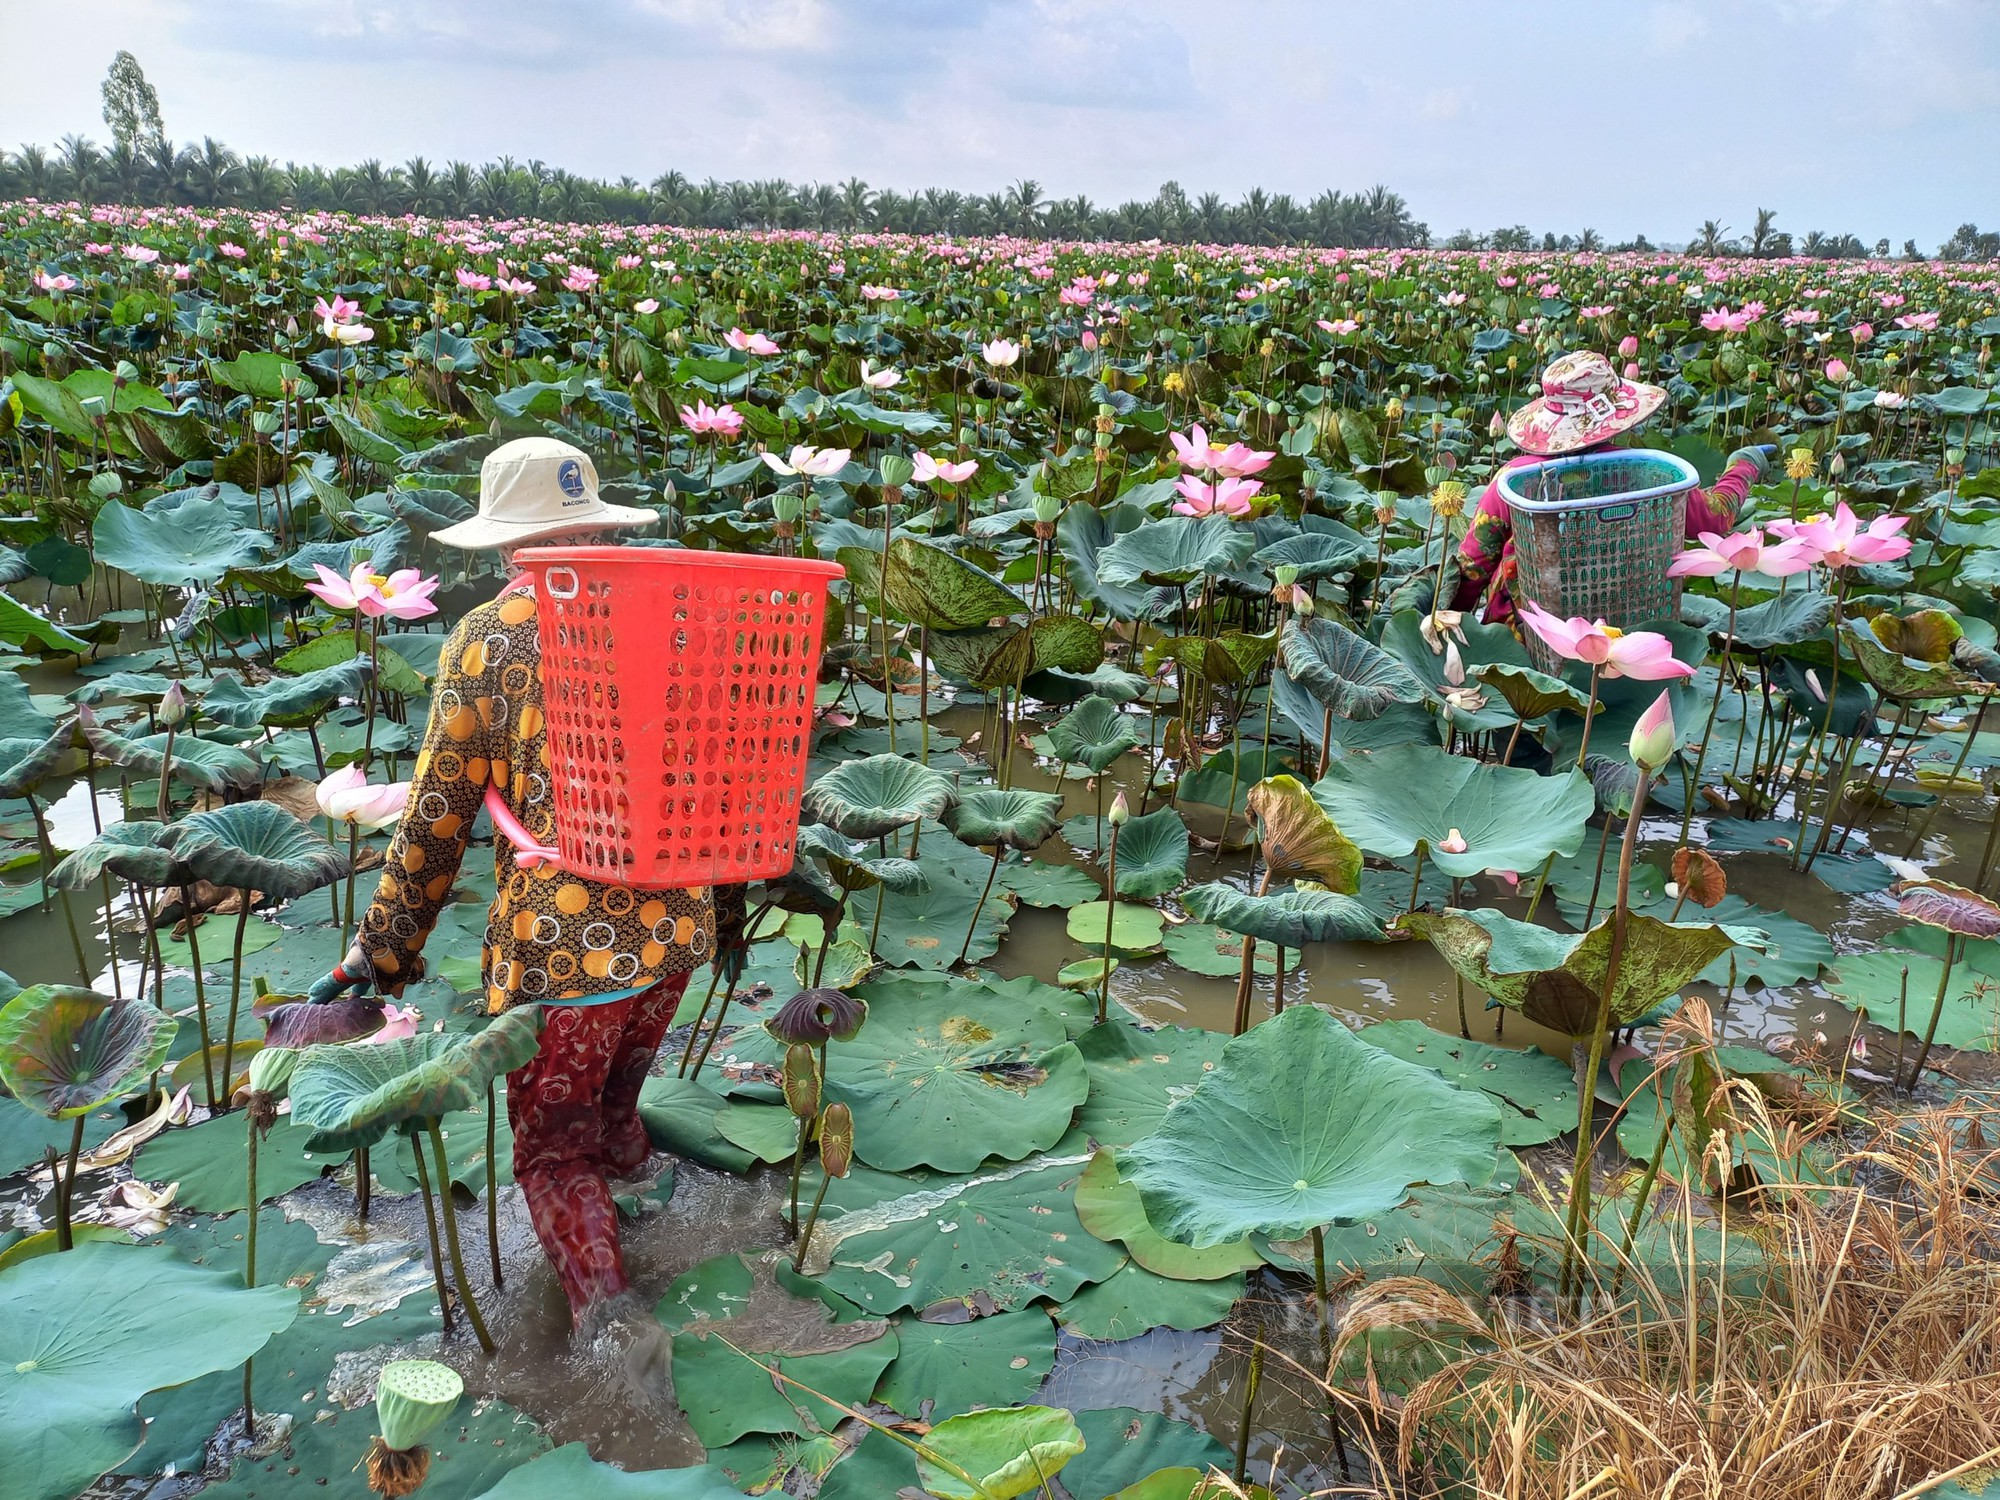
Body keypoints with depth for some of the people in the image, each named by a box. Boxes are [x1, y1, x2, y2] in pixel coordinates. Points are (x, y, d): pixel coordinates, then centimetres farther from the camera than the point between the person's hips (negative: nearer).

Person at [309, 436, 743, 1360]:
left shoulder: (486, 640, -9)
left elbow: (437, 817, -6)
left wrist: (386, 947, 6)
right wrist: (729, 899, 21)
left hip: (558, 947, -4)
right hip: (676, 932, 5)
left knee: (555, 1148, 12)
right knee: (613, 1104, 28)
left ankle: (602, 1297, -4)